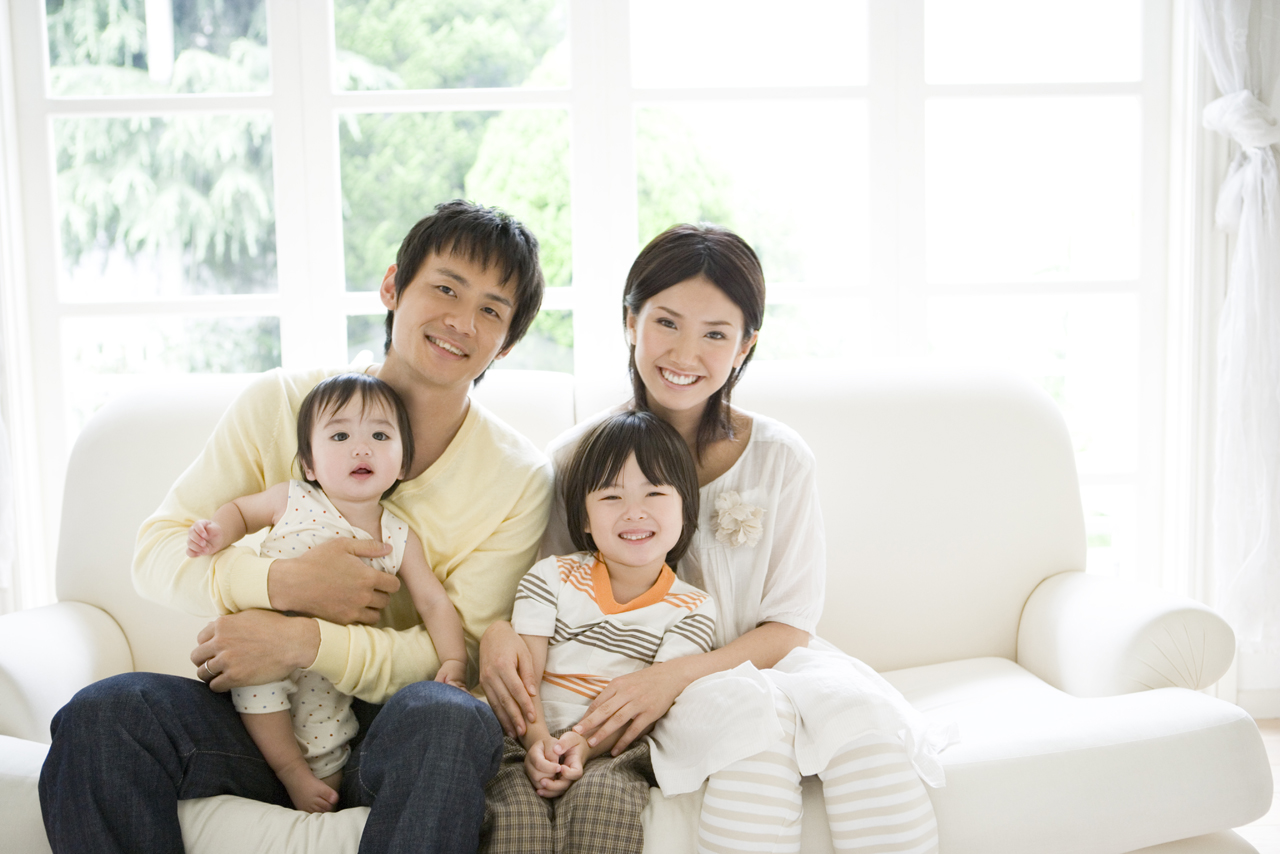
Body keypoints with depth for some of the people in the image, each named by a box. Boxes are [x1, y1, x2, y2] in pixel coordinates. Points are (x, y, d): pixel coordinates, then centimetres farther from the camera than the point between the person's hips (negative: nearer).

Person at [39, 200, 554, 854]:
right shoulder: (280, 404, 1)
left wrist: (307, 642, -22)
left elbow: (463, 652, -8)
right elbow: (156, 553, -1)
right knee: (101, 713, -26)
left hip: (392, 732, -1)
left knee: (451, 717, -36)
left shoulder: (520, 478, -2)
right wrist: (283, 584, -20)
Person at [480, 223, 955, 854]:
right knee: (751, 713, -33)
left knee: (858, 707, -30)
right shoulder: (578, 458, -3)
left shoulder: (779, 459, -2)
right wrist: (497, 631, -20)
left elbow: (789, 627, -3)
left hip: (756, 661, 2)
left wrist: (676, 674, -20)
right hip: (622, 682, -1)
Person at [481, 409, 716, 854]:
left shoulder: (692, 609, 4)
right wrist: (538, 741, -21)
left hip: (617, 751, 0)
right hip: (531, 739, 1)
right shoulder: (551, 578, 6)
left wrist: (585, 744, -22)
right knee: (515, 810, -31)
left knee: (600, 798, -34)